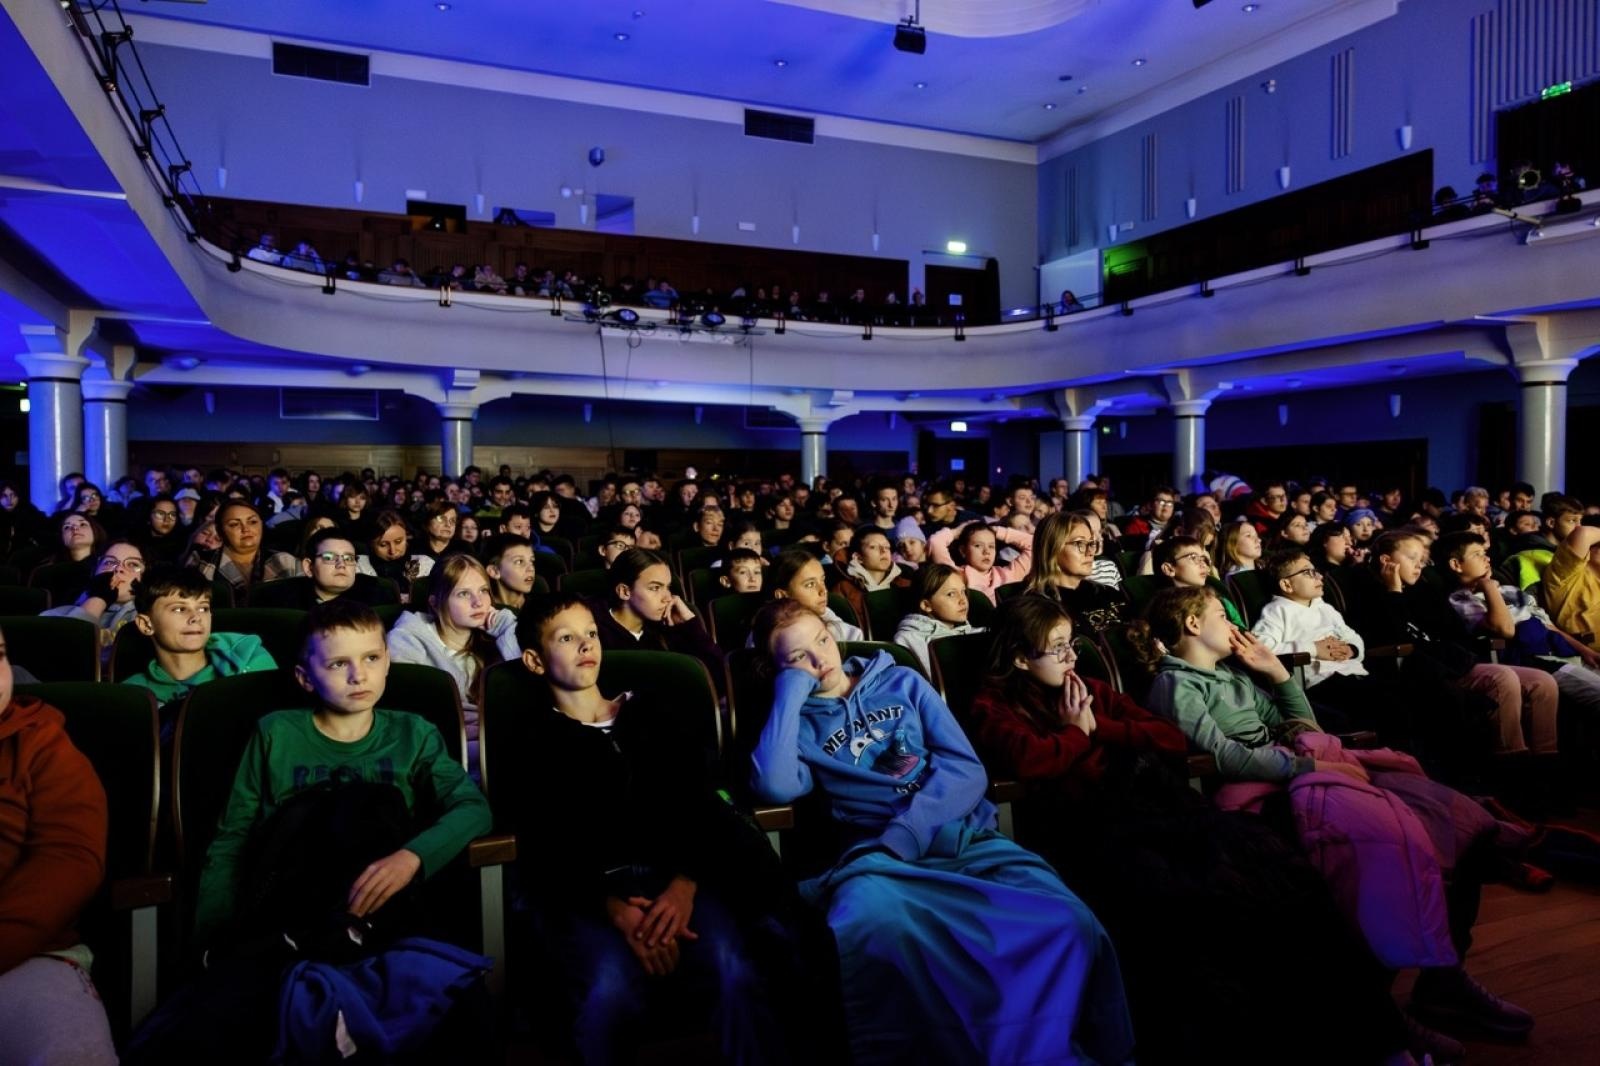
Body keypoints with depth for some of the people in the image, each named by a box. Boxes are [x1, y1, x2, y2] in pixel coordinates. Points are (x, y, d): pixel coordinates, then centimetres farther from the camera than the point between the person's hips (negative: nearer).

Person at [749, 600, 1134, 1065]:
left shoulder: (901, 682, 17)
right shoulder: (797, 725, 13)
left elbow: (967, 769, 7)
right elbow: (775, 786, -11)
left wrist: (903, 833, -9)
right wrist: (791, 693, -1)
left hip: (967, 836, 2)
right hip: (879, 855, -2)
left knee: (1068, 922, -29)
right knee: (864, 928, -40)